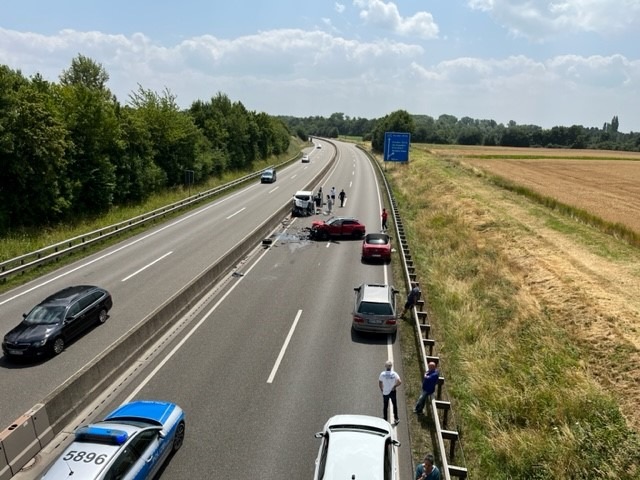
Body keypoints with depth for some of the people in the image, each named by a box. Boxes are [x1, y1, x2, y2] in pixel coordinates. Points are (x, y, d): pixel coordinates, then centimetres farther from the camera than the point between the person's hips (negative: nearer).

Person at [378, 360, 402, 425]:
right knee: (395, 405, 17)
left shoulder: (382, 374, -14)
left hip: (385, 392, 0)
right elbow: (400, 382, -20)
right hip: (392, 392, 0)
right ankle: (396, 419, 25)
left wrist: (381, 389, 7)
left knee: (385, 406, 14)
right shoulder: (394, 374, -14)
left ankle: (385, 420, 21)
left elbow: (379, 383, -9)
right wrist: (395, 386, -5)